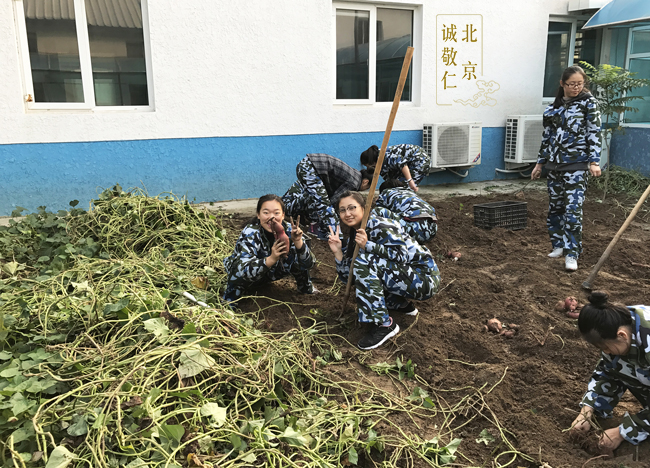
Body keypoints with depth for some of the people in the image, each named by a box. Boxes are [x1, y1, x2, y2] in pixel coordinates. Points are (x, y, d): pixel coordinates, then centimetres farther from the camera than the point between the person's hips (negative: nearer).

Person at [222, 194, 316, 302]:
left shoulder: (288, 231, -22)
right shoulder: (250, 234, -32)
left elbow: (308, 264, -25)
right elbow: (244, 270, -42)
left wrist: (298, 242, -43)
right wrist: (271, 259, -57)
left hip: (272, 271, 4)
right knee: (239, 275, -38)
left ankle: (305, 288, 7)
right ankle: (230, 299, -8)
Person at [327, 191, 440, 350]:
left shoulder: (379, 226, -15)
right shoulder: (353, 235, 8)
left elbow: (402, 255, -26)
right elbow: (347, 277, 4)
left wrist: (368, 246, -32)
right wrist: (338, 252, -12)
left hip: (424, 278, -9)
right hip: (401, 275, 9)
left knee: (364, 262, -25)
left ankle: (384, 325, -20)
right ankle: (401, 305, 11)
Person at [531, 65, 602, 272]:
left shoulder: (588, 102, 0)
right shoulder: (554, 106, 12)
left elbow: (594, 133, -5)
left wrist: (594, 161, -15)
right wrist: (540, 163, 17)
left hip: (576, 163, -5)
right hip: (554, 163, 5)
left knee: (573, 208, -11)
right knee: (555, 206, 10)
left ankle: (572, 253, -8)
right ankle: (559, 245, 24)